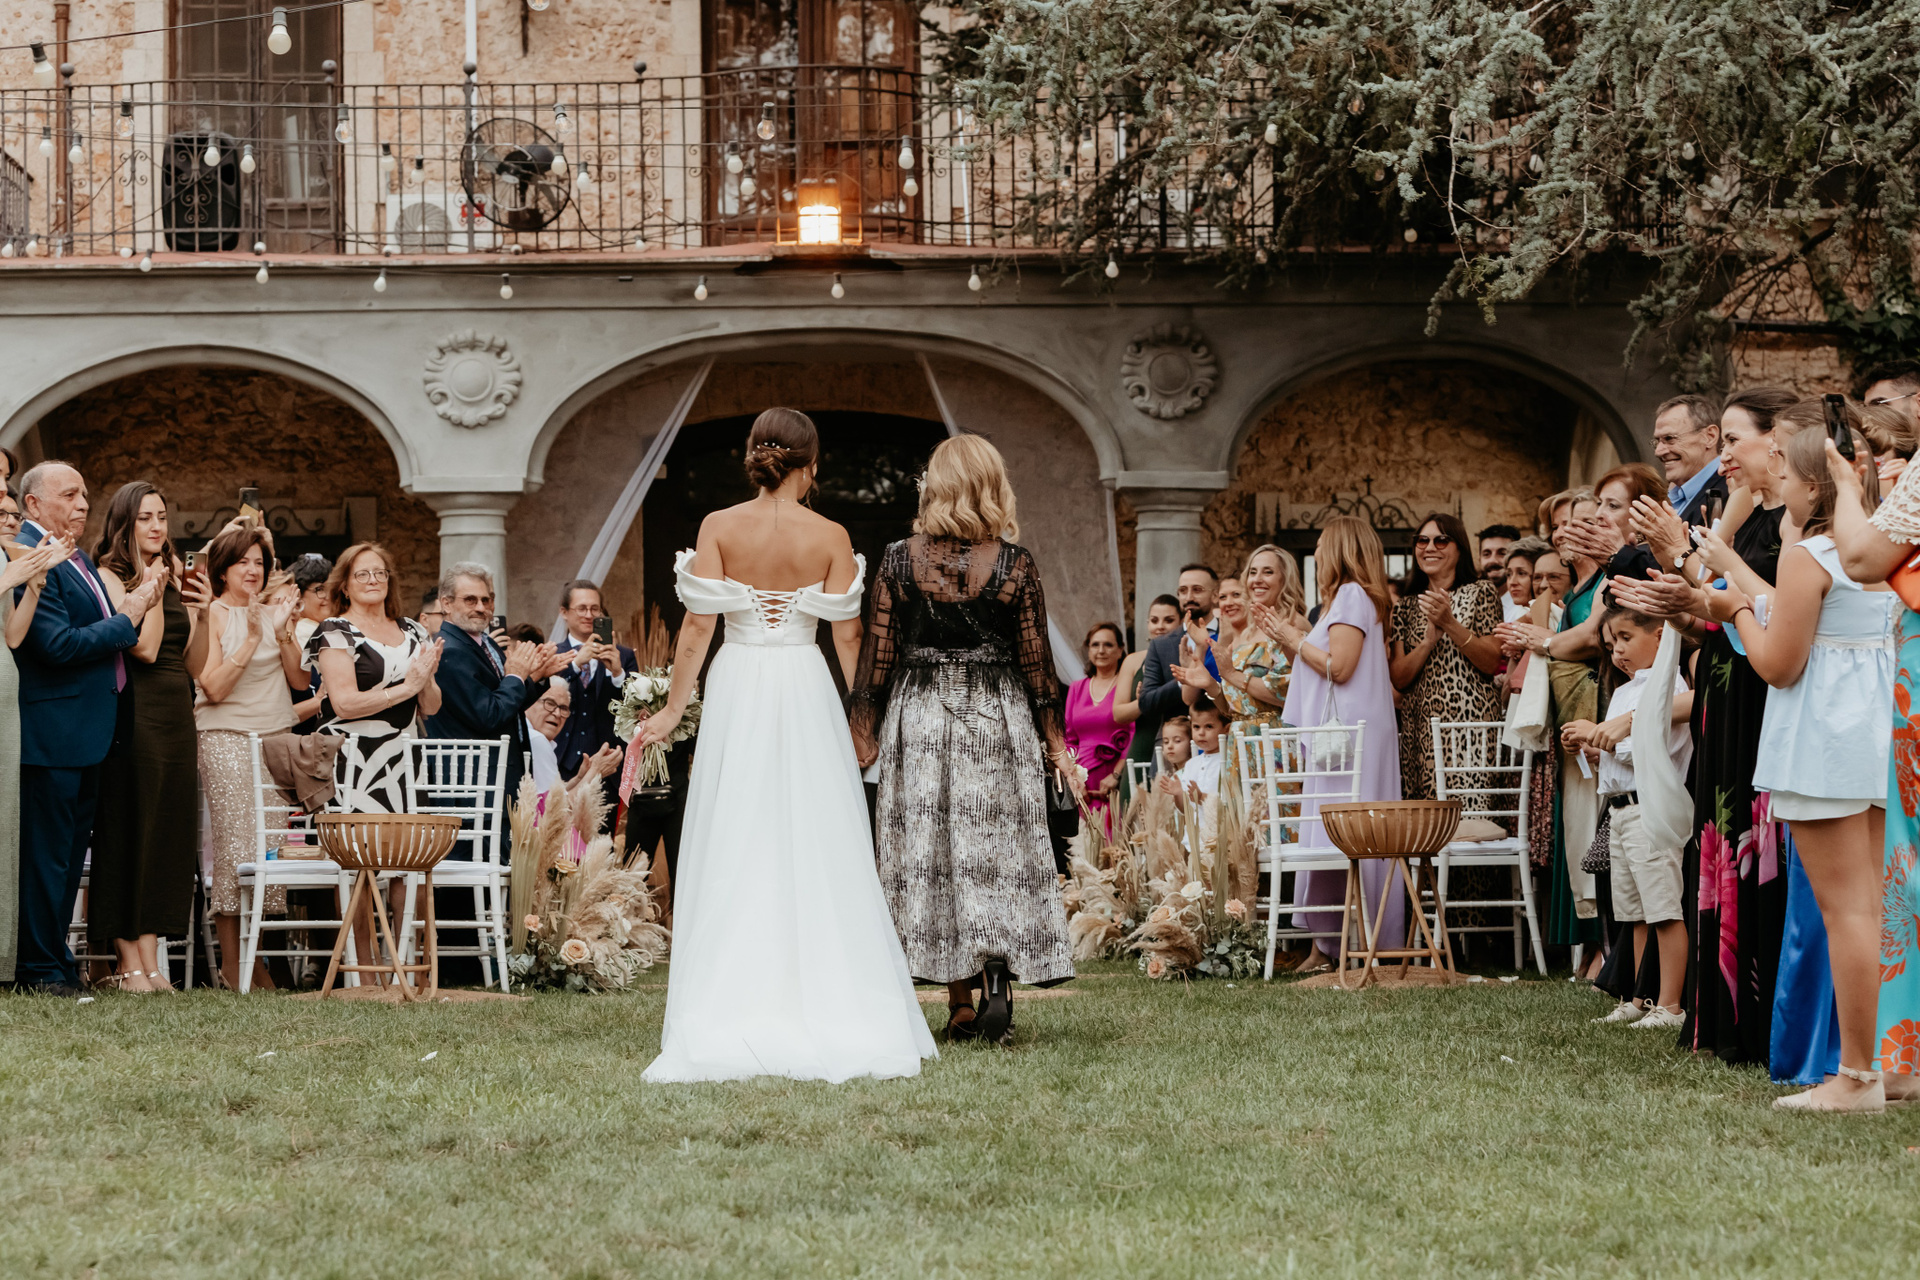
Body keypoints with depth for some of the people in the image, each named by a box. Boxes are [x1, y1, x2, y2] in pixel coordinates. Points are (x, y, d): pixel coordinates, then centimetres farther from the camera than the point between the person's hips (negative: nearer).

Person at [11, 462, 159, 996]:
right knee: (47, 854, -3)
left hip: (86, 733, 10)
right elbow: (57, 645, -22)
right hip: (52, 731, -10)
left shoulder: (79, 559, 16)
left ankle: (55, 965, 20)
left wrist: (132, 606, 6)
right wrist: (126, 619, -14)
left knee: (71, 850, 14)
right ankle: (42, 970, 2)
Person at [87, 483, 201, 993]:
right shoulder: (110, 578, -4)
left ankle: (150, 958, 8)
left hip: (177, 715, 7)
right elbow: (145, 648, -15)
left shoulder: (172, 578, 16)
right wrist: (153, 589, -8)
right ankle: (130, 962, -1)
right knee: (127, 831, -4)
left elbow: (191, 664, 14)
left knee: (167, 833, 6)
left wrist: (197, 606, 6)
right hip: (135, 715, -7)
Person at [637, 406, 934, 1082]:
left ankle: (734, 1023, 3)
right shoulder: (831, 537, -3)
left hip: (736, 689, 1)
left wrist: (674, 709, 3)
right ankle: (827, 1016, 4)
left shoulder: (718, 528, -3)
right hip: (806, 690, 0)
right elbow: (847, 636, -2)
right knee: (815, 851, 4)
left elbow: (697, 626, -5)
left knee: (735, 854, 4)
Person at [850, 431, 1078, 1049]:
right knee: (1001, 849, 6)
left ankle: (961, 1002, 8)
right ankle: (999, 980, -12)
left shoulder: (900, 560, -4)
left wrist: (863, 732, 8)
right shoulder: (1016, 563, -6)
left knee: (931, 851, 7)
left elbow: (878, 656, -2)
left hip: (918, 720, 1)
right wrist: (1055, 743, 6)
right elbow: (1035, 661, -2)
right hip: (1000, 720, -1)